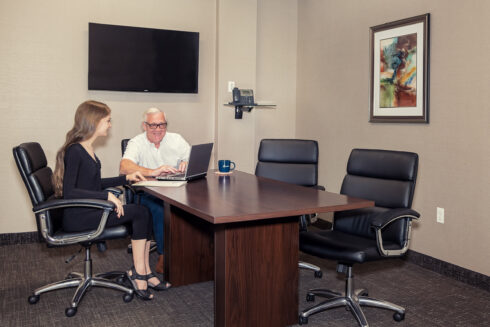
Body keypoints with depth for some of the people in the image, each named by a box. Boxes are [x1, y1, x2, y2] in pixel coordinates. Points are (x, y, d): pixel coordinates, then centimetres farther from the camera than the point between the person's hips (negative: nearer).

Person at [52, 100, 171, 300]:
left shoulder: (87, 149, 14)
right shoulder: (74, 151, -16)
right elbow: (69, 192, -24)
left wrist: (127, 178, 17)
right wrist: (107, 196, -27)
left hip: (90, 210, 9)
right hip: (77, 218, -9)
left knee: (143, 214, -9)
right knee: (139, 212, -17)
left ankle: (144, 273, -8)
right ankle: (138, 272, -7)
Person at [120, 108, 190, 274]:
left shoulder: (176, 139, 13)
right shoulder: (136, 143, 1)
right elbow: (124, 167, -19)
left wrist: (187, 163, -17)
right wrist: (153, 172, -33)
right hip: (149, 193, -3)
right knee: (161, 208, -35)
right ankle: (163, 257, -19)